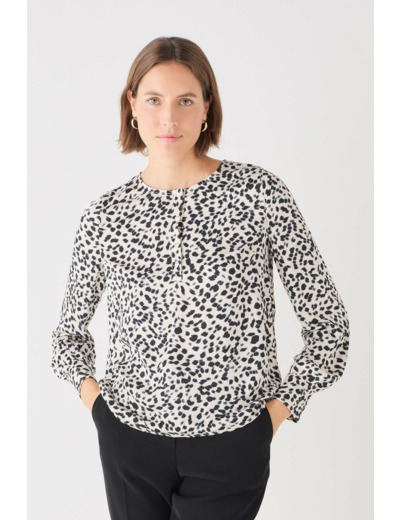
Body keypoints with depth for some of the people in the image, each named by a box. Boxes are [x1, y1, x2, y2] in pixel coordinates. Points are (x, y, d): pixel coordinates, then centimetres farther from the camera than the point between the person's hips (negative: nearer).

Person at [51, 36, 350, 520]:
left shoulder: (259, 192, -7)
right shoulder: (104, 215, -1)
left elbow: (327, 322, -3)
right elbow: (69, 329, 14)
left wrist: (280, 405, -5)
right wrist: (88, 388, 0)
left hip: (230, 441, -2)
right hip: (129, 434, 2)